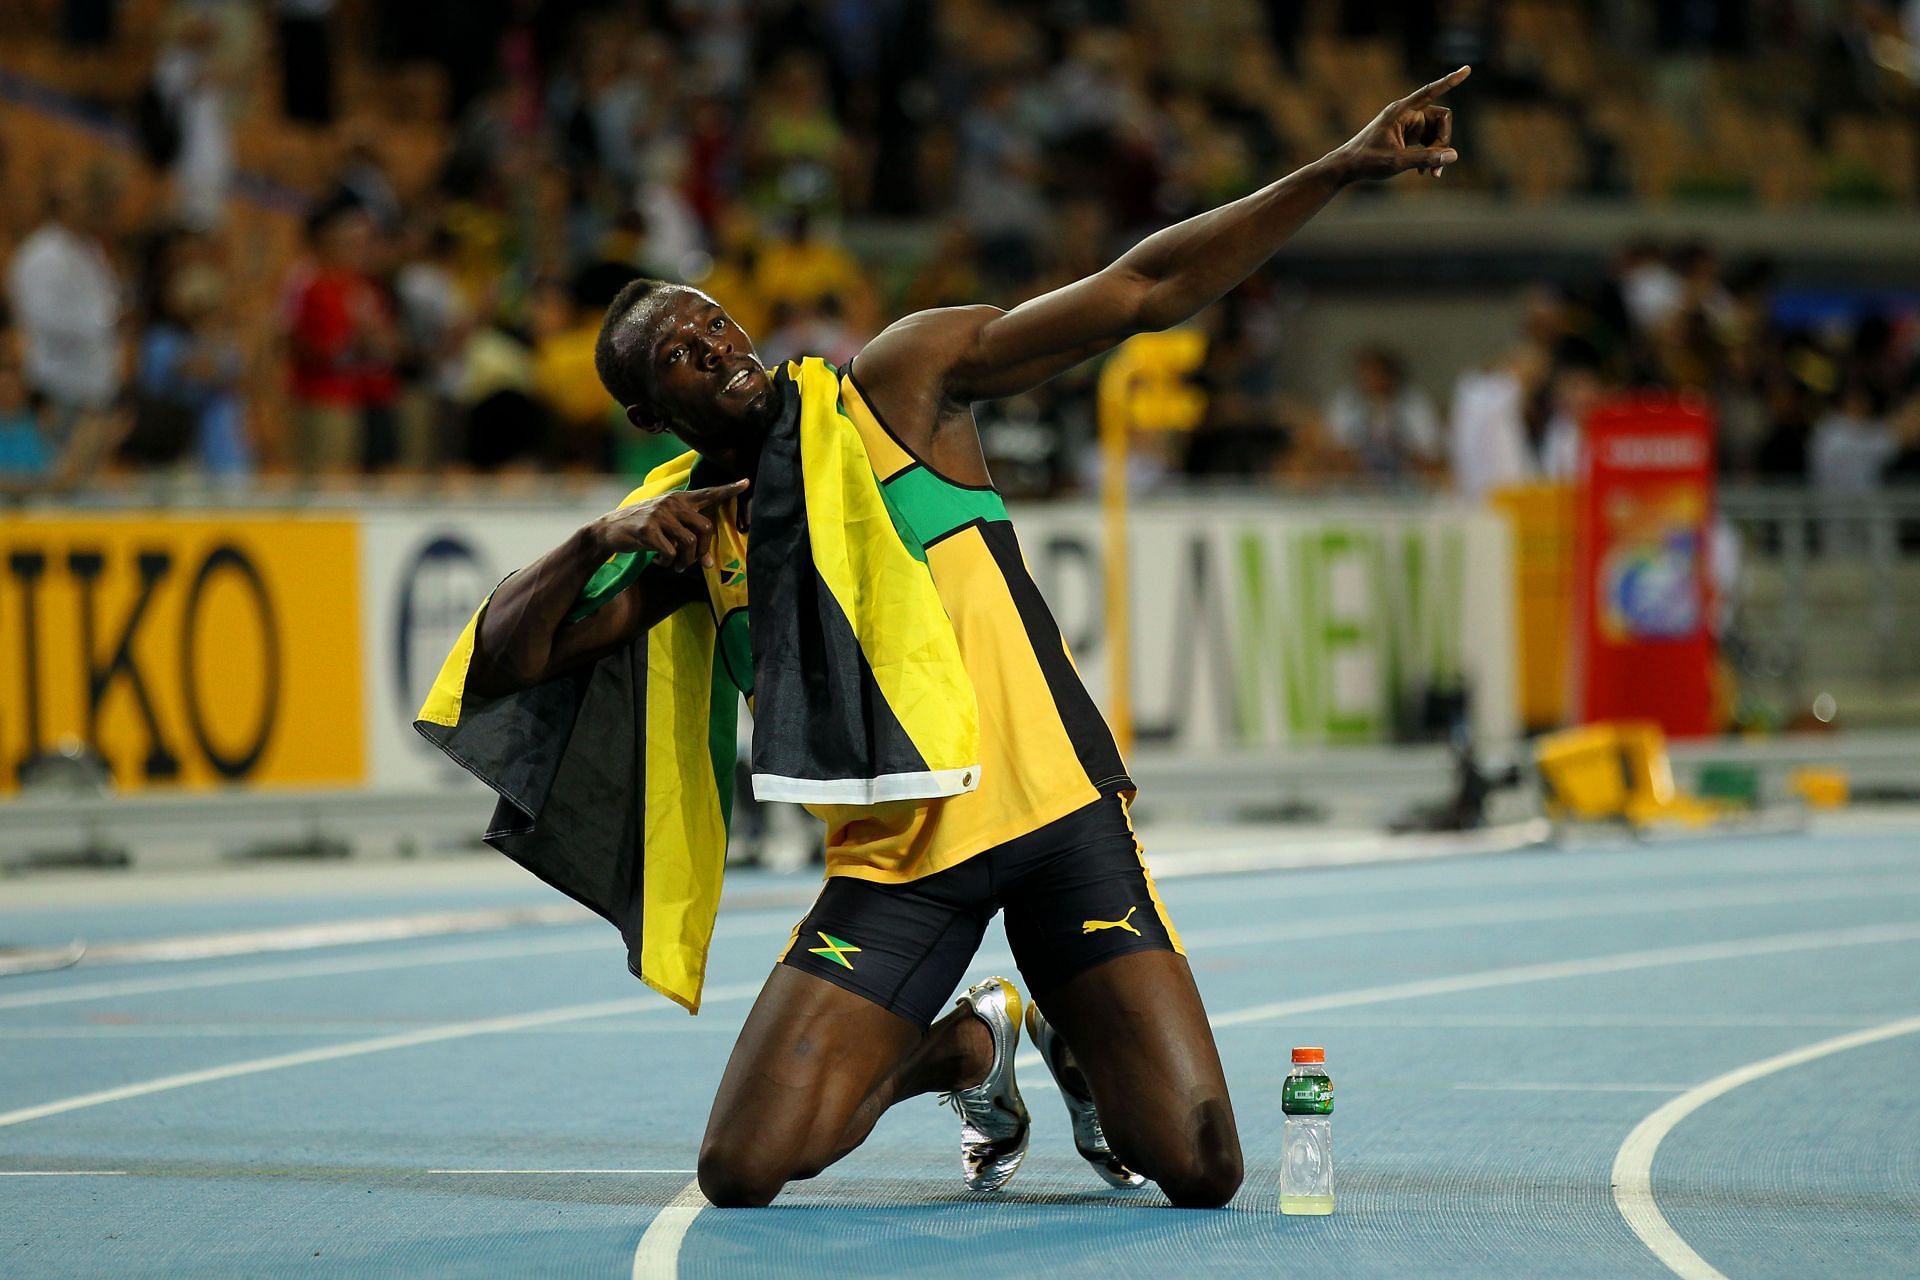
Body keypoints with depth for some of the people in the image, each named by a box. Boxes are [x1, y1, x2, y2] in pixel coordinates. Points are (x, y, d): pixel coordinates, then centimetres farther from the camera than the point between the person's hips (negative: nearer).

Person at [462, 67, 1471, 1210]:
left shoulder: (898, 381, 0)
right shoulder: (691, 534, 8)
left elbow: (1145, 291, -3)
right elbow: (495, 668, 6)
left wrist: (1342, 169, -11)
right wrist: (597, 541, -11)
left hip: (1056, 810, -2)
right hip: (891, 864, 3)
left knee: (1201, 1170, -12)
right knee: (742, 1173, -10)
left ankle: (1079, 1043, 25)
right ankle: (968, 1048, 20)